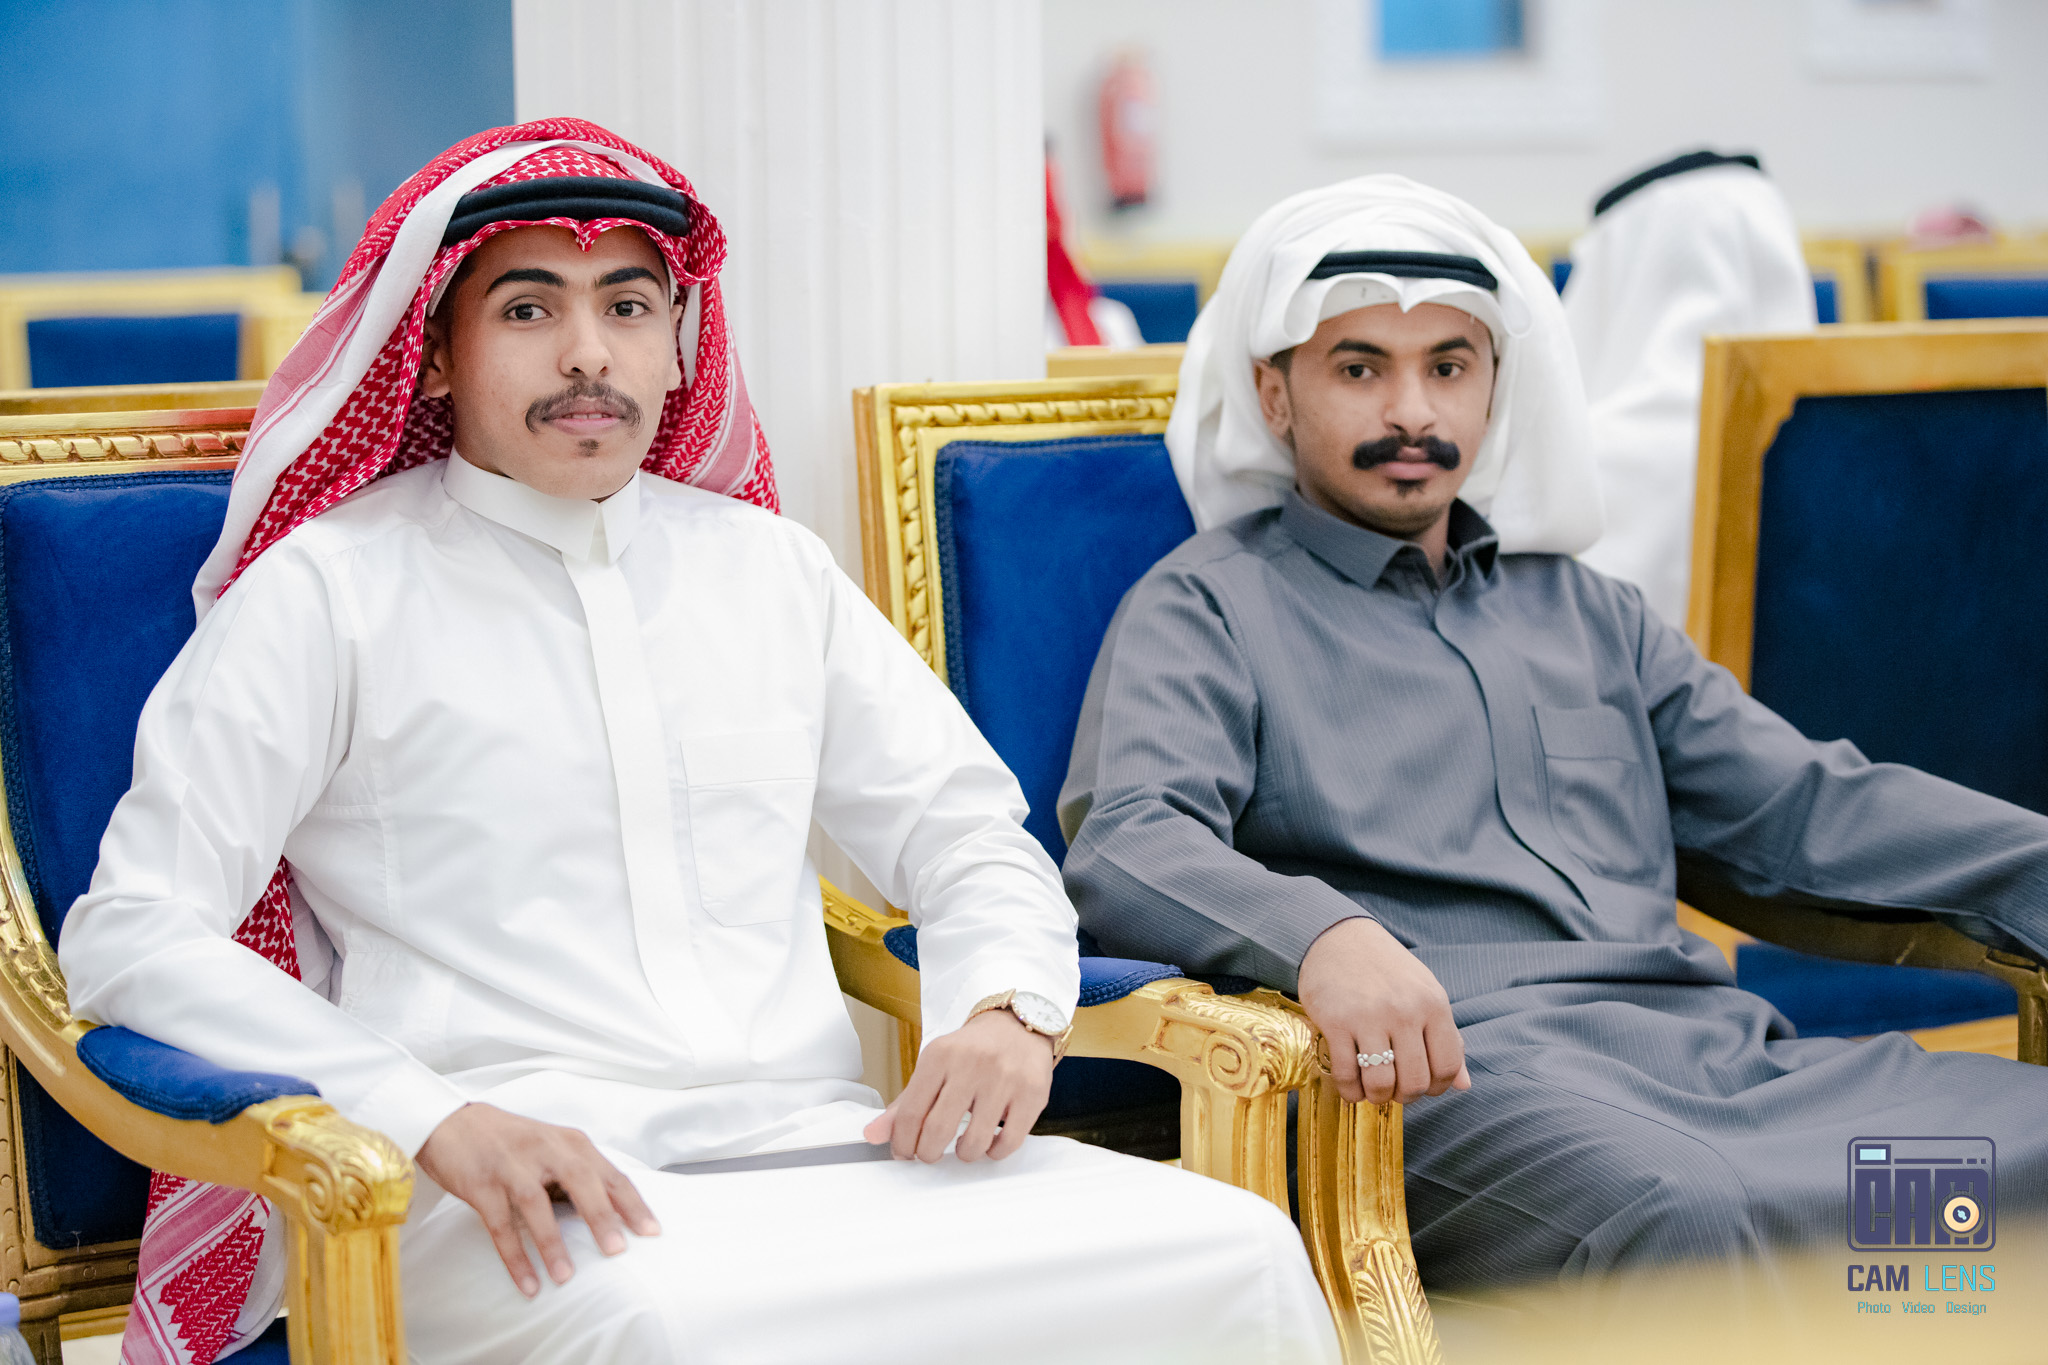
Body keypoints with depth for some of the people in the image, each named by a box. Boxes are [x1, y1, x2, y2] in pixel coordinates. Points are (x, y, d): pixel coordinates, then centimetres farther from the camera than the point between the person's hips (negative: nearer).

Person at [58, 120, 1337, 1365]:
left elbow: (967, 833, 24)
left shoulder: (771, 568, 19)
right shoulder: (332, 590, 5)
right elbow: (134, 934, -2)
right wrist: (437, 1120, -16)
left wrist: (1007, 1010, -1)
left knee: (1239, 1253, -20)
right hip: (514, 1186, -4)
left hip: (812, 1144, 5)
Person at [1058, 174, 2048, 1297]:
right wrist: (1320, 935, -29)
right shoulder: (1207, 608, 11)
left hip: (1720, 1049, 6)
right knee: (1690, 1222, -38)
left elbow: (1803, 801, 24)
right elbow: (1124, 847, -7)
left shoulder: (1578, 609, 29)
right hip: (1452, 1074, -6)